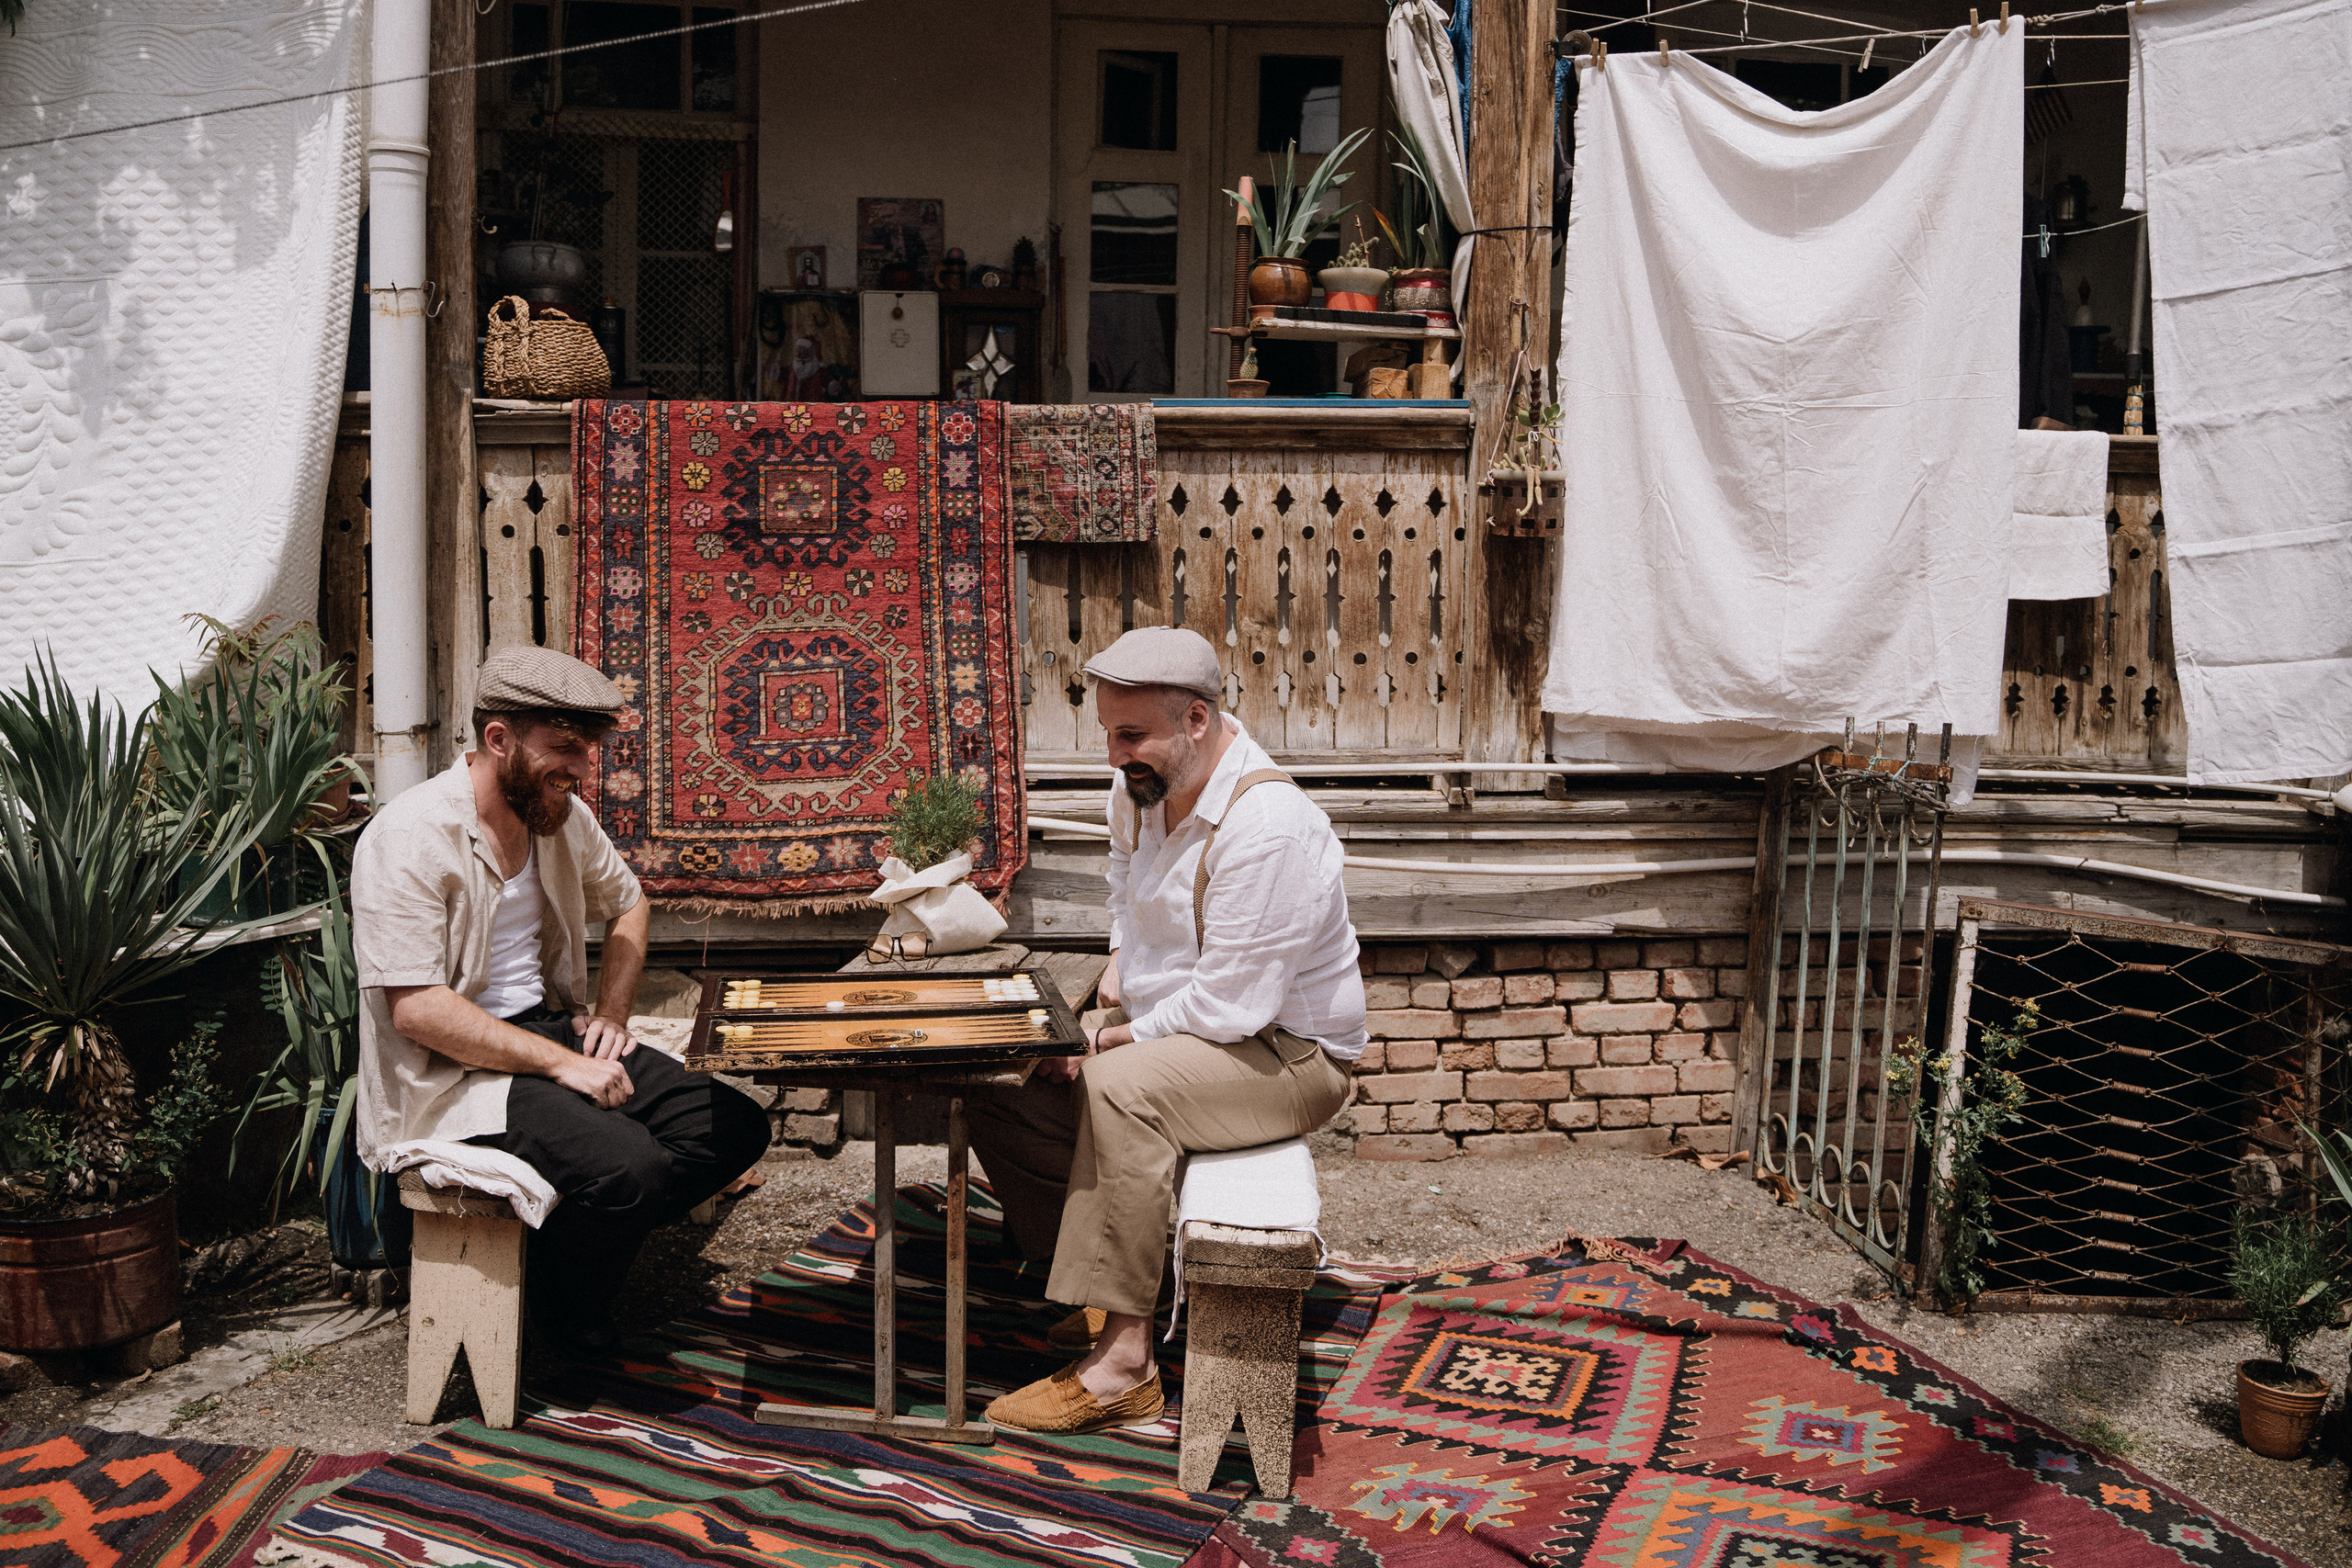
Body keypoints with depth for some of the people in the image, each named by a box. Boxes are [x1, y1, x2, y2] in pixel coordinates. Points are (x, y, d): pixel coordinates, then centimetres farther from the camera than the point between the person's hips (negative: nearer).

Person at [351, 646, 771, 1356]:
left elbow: (627, 905, 25)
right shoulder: (410, 837, -17)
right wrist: (561, 1064, -24)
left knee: (735, 1128, -9)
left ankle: (588, 1251, 6)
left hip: (548, 1027, 8)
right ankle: (564, 1322, 0)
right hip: (451, 1073, -8)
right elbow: (416, 1009, -23)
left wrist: (611, 1013, 8)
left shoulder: (562, 816, 7)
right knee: (631, 1166, -30)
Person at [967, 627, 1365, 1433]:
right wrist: (1115, 992, 7)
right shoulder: (1142, 787, 1)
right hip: (1164, 1025, 9)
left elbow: (1232, 1004, -28)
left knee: (1122, 1086, -36)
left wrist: (1126, 1036, -17)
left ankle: (1121, 1364, -28)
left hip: (1285, 1053, -9)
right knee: (1004, 1089, -2)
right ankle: (1100, 1292, 10)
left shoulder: (1267, 827, -28)